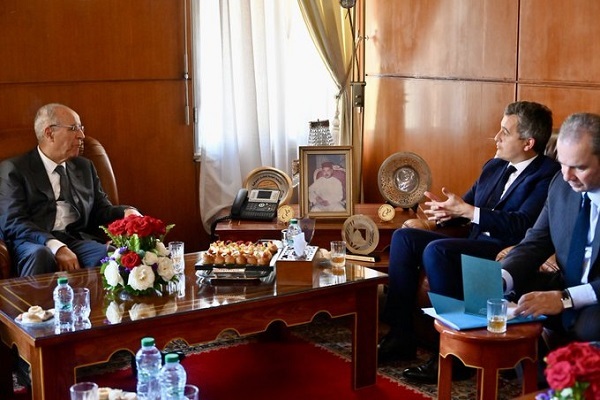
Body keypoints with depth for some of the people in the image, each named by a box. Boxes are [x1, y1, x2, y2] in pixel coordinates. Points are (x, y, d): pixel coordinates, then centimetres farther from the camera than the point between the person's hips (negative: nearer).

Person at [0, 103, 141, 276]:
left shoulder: (85, 167, 23)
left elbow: (101, 211, 22)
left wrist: (126, 212, -2)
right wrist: (56, 247, -23)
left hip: (78, 240, 4)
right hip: (33, 243, -3)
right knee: (40, 256, -39)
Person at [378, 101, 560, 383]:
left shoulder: (548, 175, -7)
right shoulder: (494, 166, 18)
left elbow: (522, 225, -20)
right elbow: (465, 206, 21)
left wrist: (467, 211, -20)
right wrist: (447, 210, -4)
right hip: (474, 244, 9)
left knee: (436, 250, -30)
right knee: (404, 237, -5)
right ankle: (400, 334, -4)